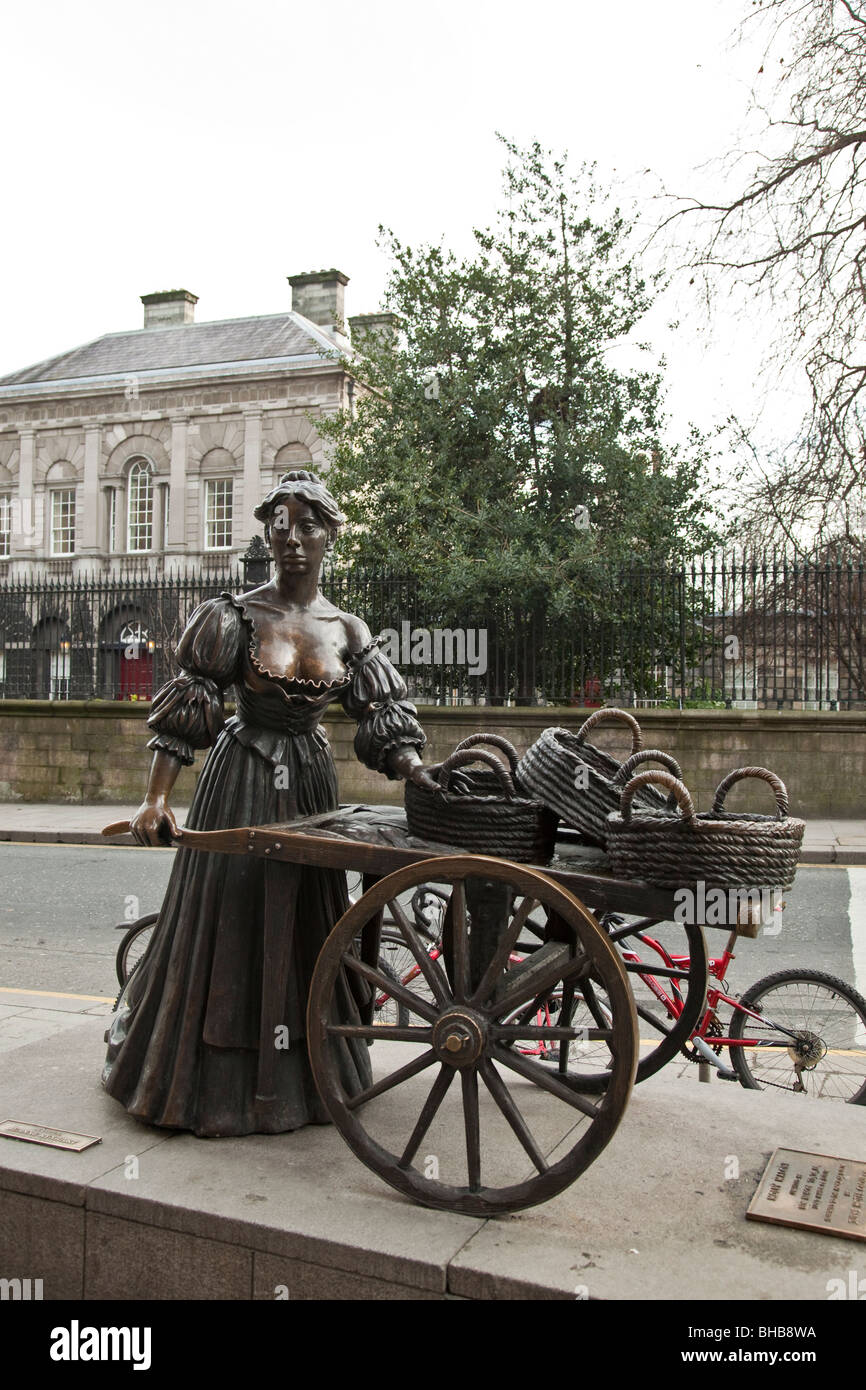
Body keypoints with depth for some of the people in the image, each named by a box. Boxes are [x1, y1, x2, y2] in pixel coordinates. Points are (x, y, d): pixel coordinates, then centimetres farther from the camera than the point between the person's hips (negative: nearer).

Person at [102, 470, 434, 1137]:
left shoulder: (348, 632, 2)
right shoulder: (235, 616, -6)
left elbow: (387, 727, 0)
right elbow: (184, 711, -9)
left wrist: (431, 782, -15)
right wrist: (157, 798, -18)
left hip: (310, 782, 3)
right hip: (241, 780, -3)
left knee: (306, 922, 10)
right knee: (227, 919, 3)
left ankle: (302, 1077, 28)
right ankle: (217, 1081, 21)